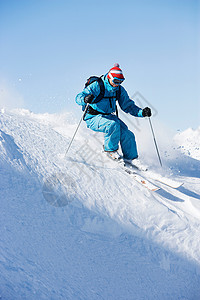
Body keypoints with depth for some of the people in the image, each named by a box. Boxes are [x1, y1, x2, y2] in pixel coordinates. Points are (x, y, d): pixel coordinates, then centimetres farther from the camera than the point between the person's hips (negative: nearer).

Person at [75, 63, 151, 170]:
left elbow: (128, 106, 6)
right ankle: (110, 150, -11)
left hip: (108, 116, 6)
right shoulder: (97, 86, -17)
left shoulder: (120, 90, 1)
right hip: (93, 118, -6)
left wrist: (142, 112, -10)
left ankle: (131, 157, 5)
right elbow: (79, 97, -23)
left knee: (127, 134, -14)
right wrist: (85, 99, -48)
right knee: (113, 125, -33)